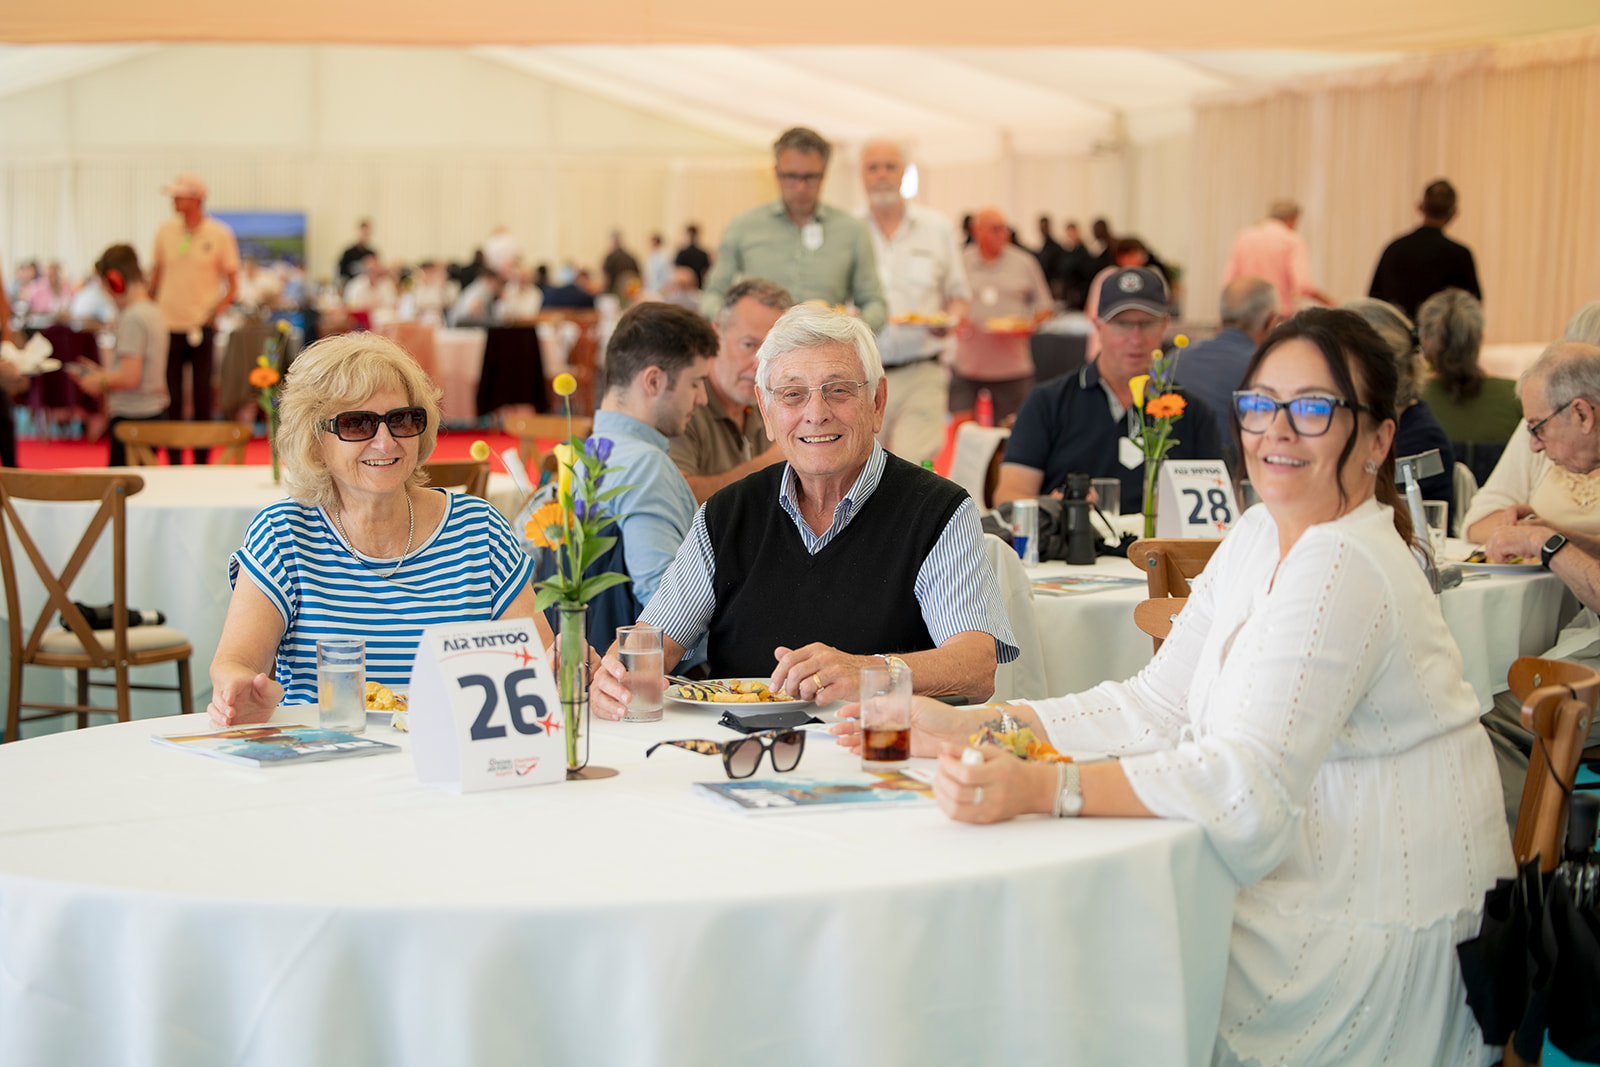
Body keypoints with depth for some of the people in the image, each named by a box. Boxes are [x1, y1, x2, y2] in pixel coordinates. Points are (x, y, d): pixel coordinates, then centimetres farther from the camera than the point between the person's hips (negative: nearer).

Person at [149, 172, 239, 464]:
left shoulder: (220, 234, -2)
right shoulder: (165, 231, 6)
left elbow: (233, 284, 2)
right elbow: (156, 273, 16)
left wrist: (215, 312, -10)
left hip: (201, 327, -2)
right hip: (168, 326, 2)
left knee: (202, 397, 2)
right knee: (171, 399, 3)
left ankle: (202, 460, 10)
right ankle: (173, 462, 11)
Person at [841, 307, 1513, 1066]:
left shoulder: (1344, 569, -22)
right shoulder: (1260, 538, 8)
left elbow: (1252, 781, -31)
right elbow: (1157, 706, 7)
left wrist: (1041, 789, -41)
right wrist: (966, 728, -2)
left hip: (1374, 939, -8)